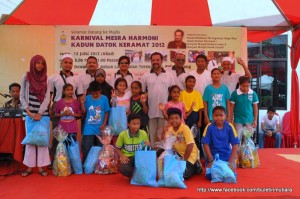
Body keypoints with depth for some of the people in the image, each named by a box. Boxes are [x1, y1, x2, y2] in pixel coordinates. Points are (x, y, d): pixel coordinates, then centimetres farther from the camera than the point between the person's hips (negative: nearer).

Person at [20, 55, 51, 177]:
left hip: (44, 114, 0)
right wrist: (28, 112, -8)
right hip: (30, 114, 0)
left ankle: (41, 166, 9)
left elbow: (47, 98, -2)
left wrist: (40, 113, -11)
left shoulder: (46, 79, 3)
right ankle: (30, 166, 11)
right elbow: (22, 97, 2)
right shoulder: (26, 77, 3)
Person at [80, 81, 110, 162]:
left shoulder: (104, 98, -4)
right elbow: (84, 111, 1)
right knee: (86, 149, 1)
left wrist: (104, 124, -6)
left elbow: (106, 112, 0)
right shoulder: (87, 98, -3)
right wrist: (82, 103, -13)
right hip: (89, 128, 0)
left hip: (100, 128, 1)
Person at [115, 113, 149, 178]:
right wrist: (122, 156, -15)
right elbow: (118, 148, 4)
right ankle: (134, 175, 7)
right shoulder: (123, 134, -9)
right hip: (127, 157, -1)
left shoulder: (143, 134, -5)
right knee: (124, 170, -33)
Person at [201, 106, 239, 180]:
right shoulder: (209, 127, -10)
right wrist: (211, 160, -15)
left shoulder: (229, 127, -7)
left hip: (227, 157, 1)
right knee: (210, 175, -17)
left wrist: (231, 161, -15)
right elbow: (205, 144, -9)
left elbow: (235, 145, -8)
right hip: (213, 156, -1)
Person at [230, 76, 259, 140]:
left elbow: (255, 107, 2)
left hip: (249, 120, 2)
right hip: (238, 120, -1)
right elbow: (232, 107, -4)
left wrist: (255, 120, 3)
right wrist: (231, 119, -3)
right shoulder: (235, 93, -11)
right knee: (237, 138, 6)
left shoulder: (253, 93, -6)